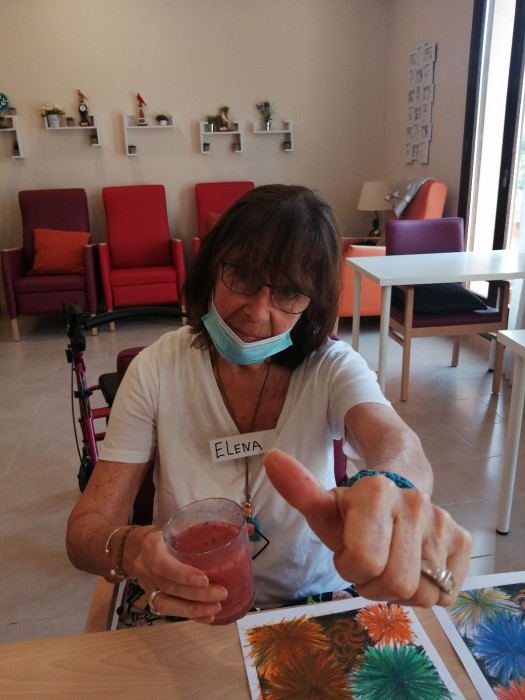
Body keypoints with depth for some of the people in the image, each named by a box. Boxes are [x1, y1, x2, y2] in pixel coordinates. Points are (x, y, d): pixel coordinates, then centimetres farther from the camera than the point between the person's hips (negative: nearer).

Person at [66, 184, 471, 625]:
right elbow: (85, 528, -11)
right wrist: (130, 550, -35)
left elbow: (395, 440, -31)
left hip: (316, 602, 0)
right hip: (191, 614, 1)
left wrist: (392, 489, -55)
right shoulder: (156, 370, -11)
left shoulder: (333, 367, -10)